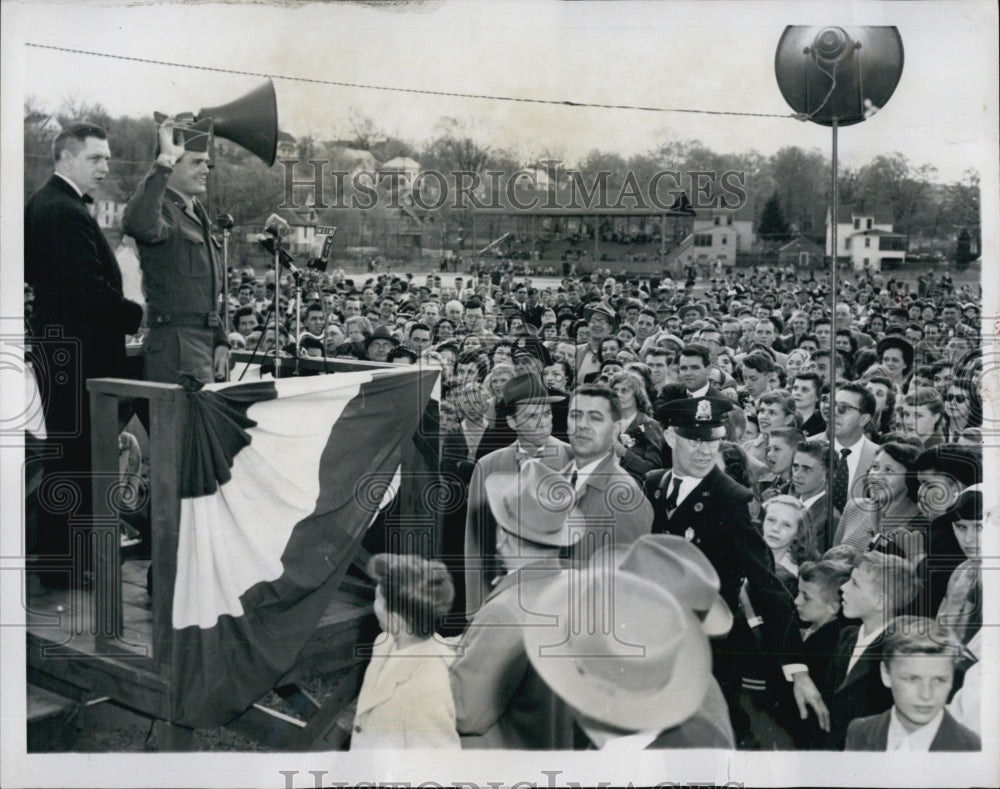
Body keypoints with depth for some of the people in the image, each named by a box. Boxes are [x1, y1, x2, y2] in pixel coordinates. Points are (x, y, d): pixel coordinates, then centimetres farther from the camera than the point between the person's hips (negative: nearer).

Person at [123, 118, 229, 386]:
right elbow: (137, 223, -37)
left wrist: (220, 343, 15)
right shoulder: (165, 211, -9)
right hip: (176, 350, -9)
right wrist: (165, 159, -30)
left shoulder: (197, 216, 20)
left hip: (205, 344, 9)